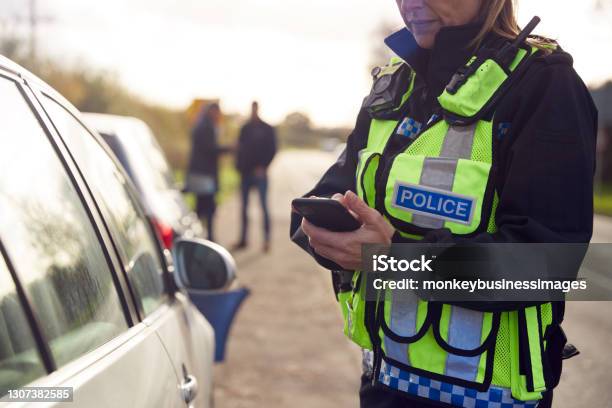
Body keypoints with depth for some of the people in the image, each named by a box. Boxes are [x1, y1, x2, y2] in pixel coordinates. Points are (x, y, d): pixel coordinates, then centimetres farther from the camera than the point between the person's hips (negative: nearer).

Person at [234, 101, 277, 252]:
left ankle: (266, 239, -5)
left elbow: (272, 149, -3)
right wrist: (239, 166, -1)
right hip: (245, 172, 5)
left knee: (263, 206, -6)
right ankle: (243, 239, 13)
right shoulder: (245, 129, 13)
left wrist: (263, 166, -12)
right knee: (244, 206, 7)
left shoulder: (267, 129, 1)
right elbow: (240, 148, 14)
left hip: (259, 172, -5)